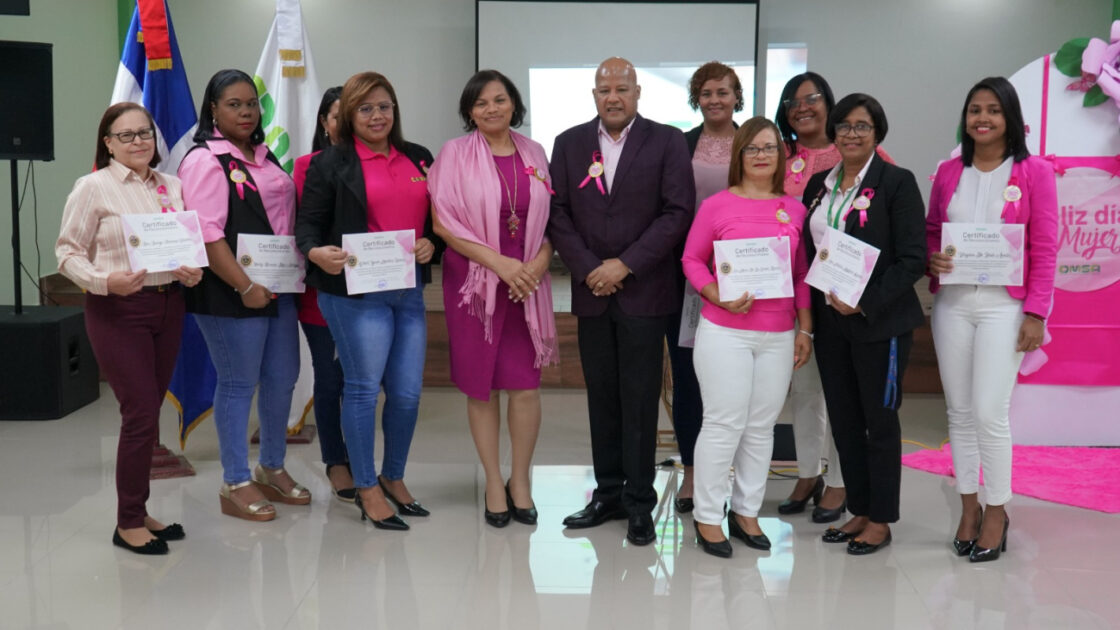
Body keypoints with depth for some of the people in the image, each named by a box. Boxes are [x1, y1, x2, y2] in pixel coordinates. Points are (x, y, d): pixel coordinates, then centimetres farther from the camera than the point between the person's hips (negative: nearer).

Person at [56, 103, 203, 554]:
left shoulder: (172, 186, 10)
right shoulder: (94, 187, -5)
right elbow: (68, 251, -4)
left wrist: (192, 272, -5)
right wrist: (106, 281, -21)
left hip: (168, 305, 5)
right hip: (118, 312, -5)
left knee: (149, 412, 11)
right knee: (141, 415, -7)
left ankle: (139, 512, 24)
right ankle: (128, 523, 8)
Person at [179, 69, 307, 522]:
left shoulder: (263, 156, 15)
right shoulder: (204, 162, -10)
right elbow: (207, 234, -17)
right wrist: (245, 287, -19)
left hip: (278, 288, 8)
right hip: (231, 294, -8)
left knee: (282, 379, 13)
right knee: (238, 385, 1)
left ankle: (272, 469, 30)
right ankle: (236, 484, 14)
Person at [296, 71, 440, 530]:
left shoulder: (419, 159, 15)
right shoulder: (331, 163, 1)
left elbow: (437, 217, 18)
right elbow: (309, 223, -1)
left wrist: (431, 243, -3)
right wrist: (316, 252, -22)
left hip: (408, 290, 5)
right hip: (355, 291, -4)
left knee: (407, 391, 7)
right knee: (363, 387, 1)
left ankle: (394, 478, 27)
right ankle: (367, 488, 16)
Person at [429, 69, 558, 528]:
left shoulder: (534, 154, 8)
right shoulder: (456, 153, 0)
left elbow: (552, 219, 11)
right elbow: (444, 222, -6)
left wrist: (539, 263, -8)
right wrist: (500, 263, -14)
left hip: (528, 282, 2)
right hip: (473, 280, -2)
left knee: (526, 385, -1)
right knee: (481, 386, 4)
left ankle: (520, 480, 16)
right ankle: (493, 482, 18)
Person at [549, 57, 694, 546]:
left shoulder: (666, 142, 0)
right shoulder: (569, 144, 9)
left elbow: (678, 211, -7)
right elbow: (557, 214, 4)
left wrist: (625, 264, -13)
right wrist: (587, 269, -8)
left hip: (643, 291, -3)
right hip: (591, 291, 3)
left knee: (640, 400, 1)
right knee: (601, 399, 10)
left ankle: (639, 503, 11)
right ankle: (608, 494, 21)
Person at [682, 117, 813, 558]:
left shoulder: (795, 210, 7)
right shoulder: (717, 205, -3)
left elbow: (803, 274, 11)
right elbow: (692, 259, 2)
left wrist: (805, 329, 8)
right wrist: (719, 297, -14)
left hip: (779, 335, 4)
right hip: (725, 332, -4)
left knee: (762, 426, 10)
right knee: (724, 425, -1)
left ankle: (746, 511, 24)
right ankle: (708, 517, 12)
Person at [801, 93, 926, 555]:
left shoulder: (897, 182, -7)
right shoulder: (818, 185, 10)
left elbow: (912, 259, -12)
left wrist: (865, 301, -20)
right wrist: (809, 315, 3)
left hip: (879, 322, -5)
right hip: (828, 320, 6)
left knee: (879, 420, 5)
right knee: (843, 419, 12)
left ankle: (880, 520, 17)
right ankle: (858, 511, 26)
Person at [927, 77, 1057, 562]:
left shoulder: (1035, 172, -2)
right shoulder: (948, 172, 9)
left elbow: (1045, 249, -4)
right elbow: (931, 232, 16)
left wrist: (1035, 313, -9)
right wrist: (932, 260, -7)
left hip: (1004, 306, -4)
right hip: (952, 303, 4)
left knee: (990, 412, -7)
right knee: (959, 411, 8)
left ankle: (996, 512, 12)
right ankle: (968, 508, 22)